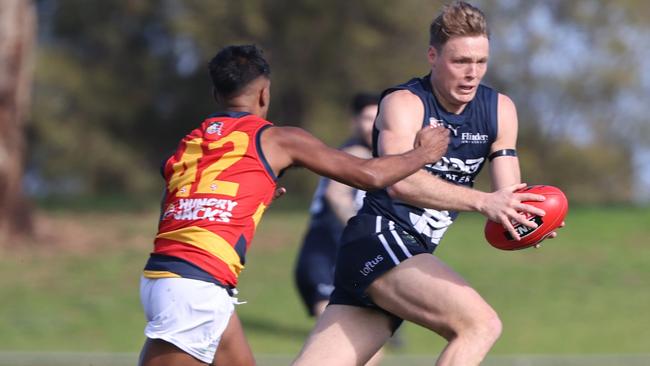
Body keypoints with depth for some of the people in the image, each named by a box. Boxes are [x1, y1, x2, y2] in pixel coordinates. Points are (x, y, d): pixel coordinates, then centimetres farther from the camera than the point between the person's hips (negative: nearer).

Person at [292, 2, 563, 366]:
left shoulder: (500, 110, 10)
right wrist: (483, 201, -38)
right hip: (378, 241, -7)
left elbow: (508, 197, 6)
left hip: (413, 256, 7)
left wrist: (525, 217, -19)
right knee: (481, 323, -25)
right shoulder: (404, 103, -10)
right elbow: (399, 180, -28)